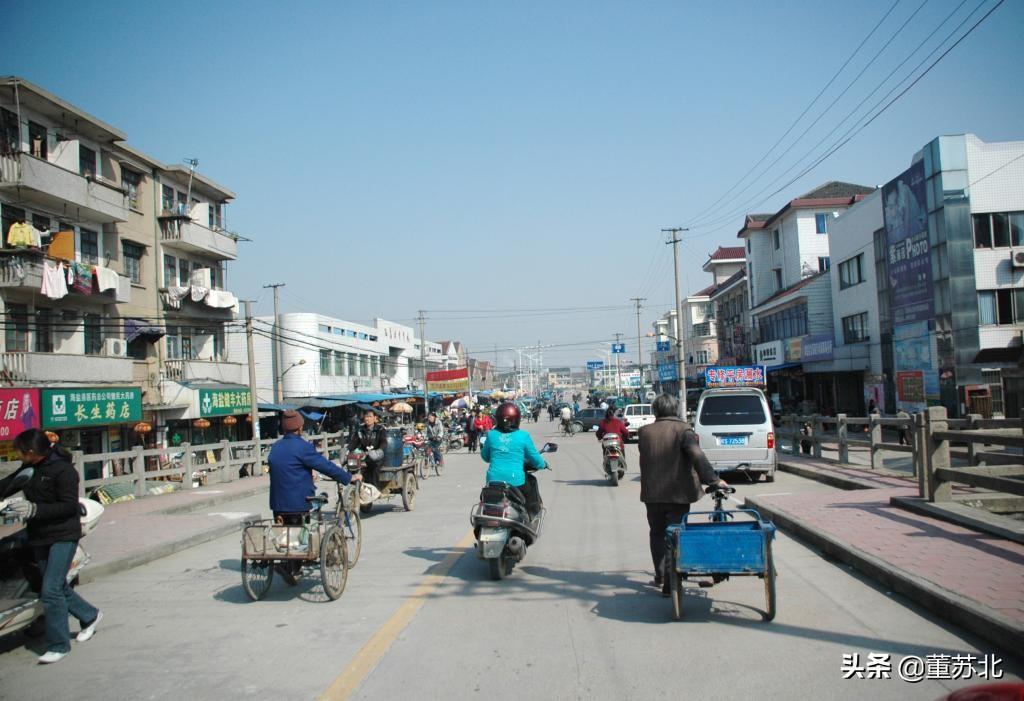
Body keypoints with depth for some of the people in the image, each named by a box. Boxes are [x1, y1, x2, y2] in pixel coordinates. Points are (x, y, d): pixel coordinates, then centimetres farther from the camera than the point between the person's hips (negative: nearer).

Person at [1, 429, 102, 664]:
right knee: (58, 586, 16)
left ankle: (59, 644, -1)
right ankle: (89, 616, 37)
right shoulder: (29, 469, 8)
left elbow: (69, 506, -20)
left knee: (51, 590, -12)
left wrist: (35, 509, -28)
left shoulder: (63, 470, -16)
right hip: (39, 538, 8)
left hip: (63, 536, -8)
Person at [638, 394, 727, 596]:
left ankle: (660, 576, 26)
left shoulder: (645, 432, 3)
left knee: (657, 534, 20)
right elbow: (697, 456, -22)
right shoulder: (682, 429, -8)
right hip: (678, 493, -3)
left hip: (652, 493, 3)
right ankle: (669, 583, 0)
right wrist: (713, 479, -21)